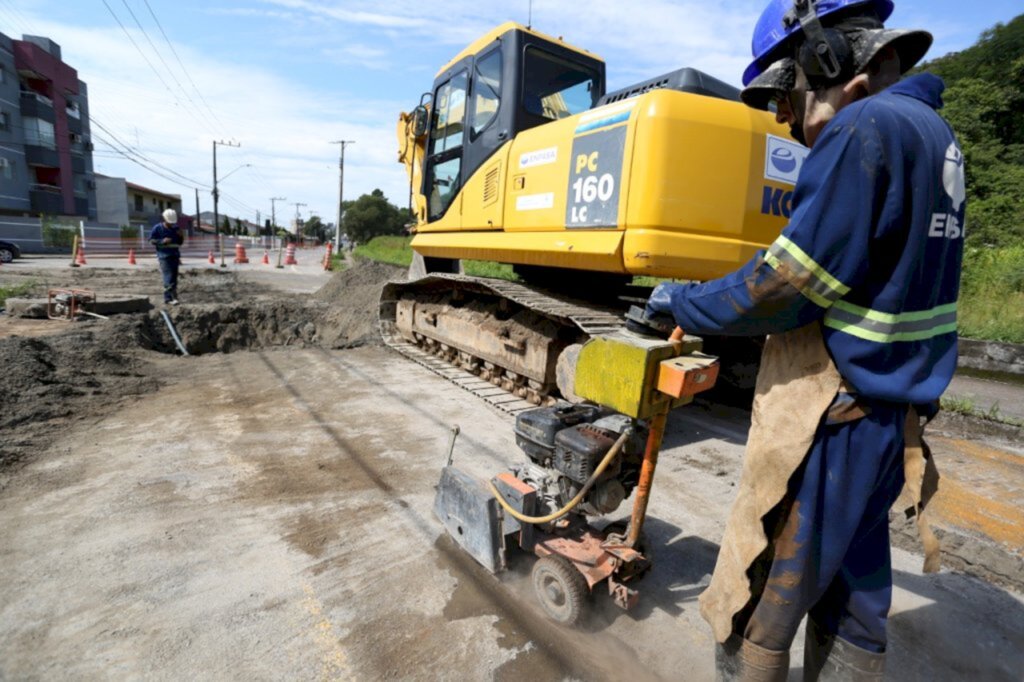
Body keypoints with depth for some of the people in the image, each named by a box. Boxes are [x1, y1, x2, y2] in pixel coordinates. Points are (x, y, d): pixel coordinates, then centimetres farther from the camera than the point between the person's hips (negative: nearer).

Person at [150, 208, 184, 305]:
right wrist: (162, 241, -16)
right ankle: (169, 298, -16)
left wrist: (181, 236, -3)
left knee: (174, 277, 7)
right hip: (164, 256, -5)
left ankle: (173, 297, 13)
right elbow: (151, 240, 0)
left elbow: (180, 242, 18)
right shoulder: (157, 228, -1)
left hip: (175, 256, 5)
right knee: (168, 277, -14)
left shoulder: (175, 228, 12)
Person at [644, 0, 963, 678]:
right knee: (852, 592, 22)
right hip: (885, 413, 10)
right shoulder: (927, 129, 13)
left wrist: (681, 303, -6)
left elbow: (787, 288, -21)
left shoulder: (869, 128, -17)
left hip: (829, 423, -9)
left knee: (756, 607, 8)